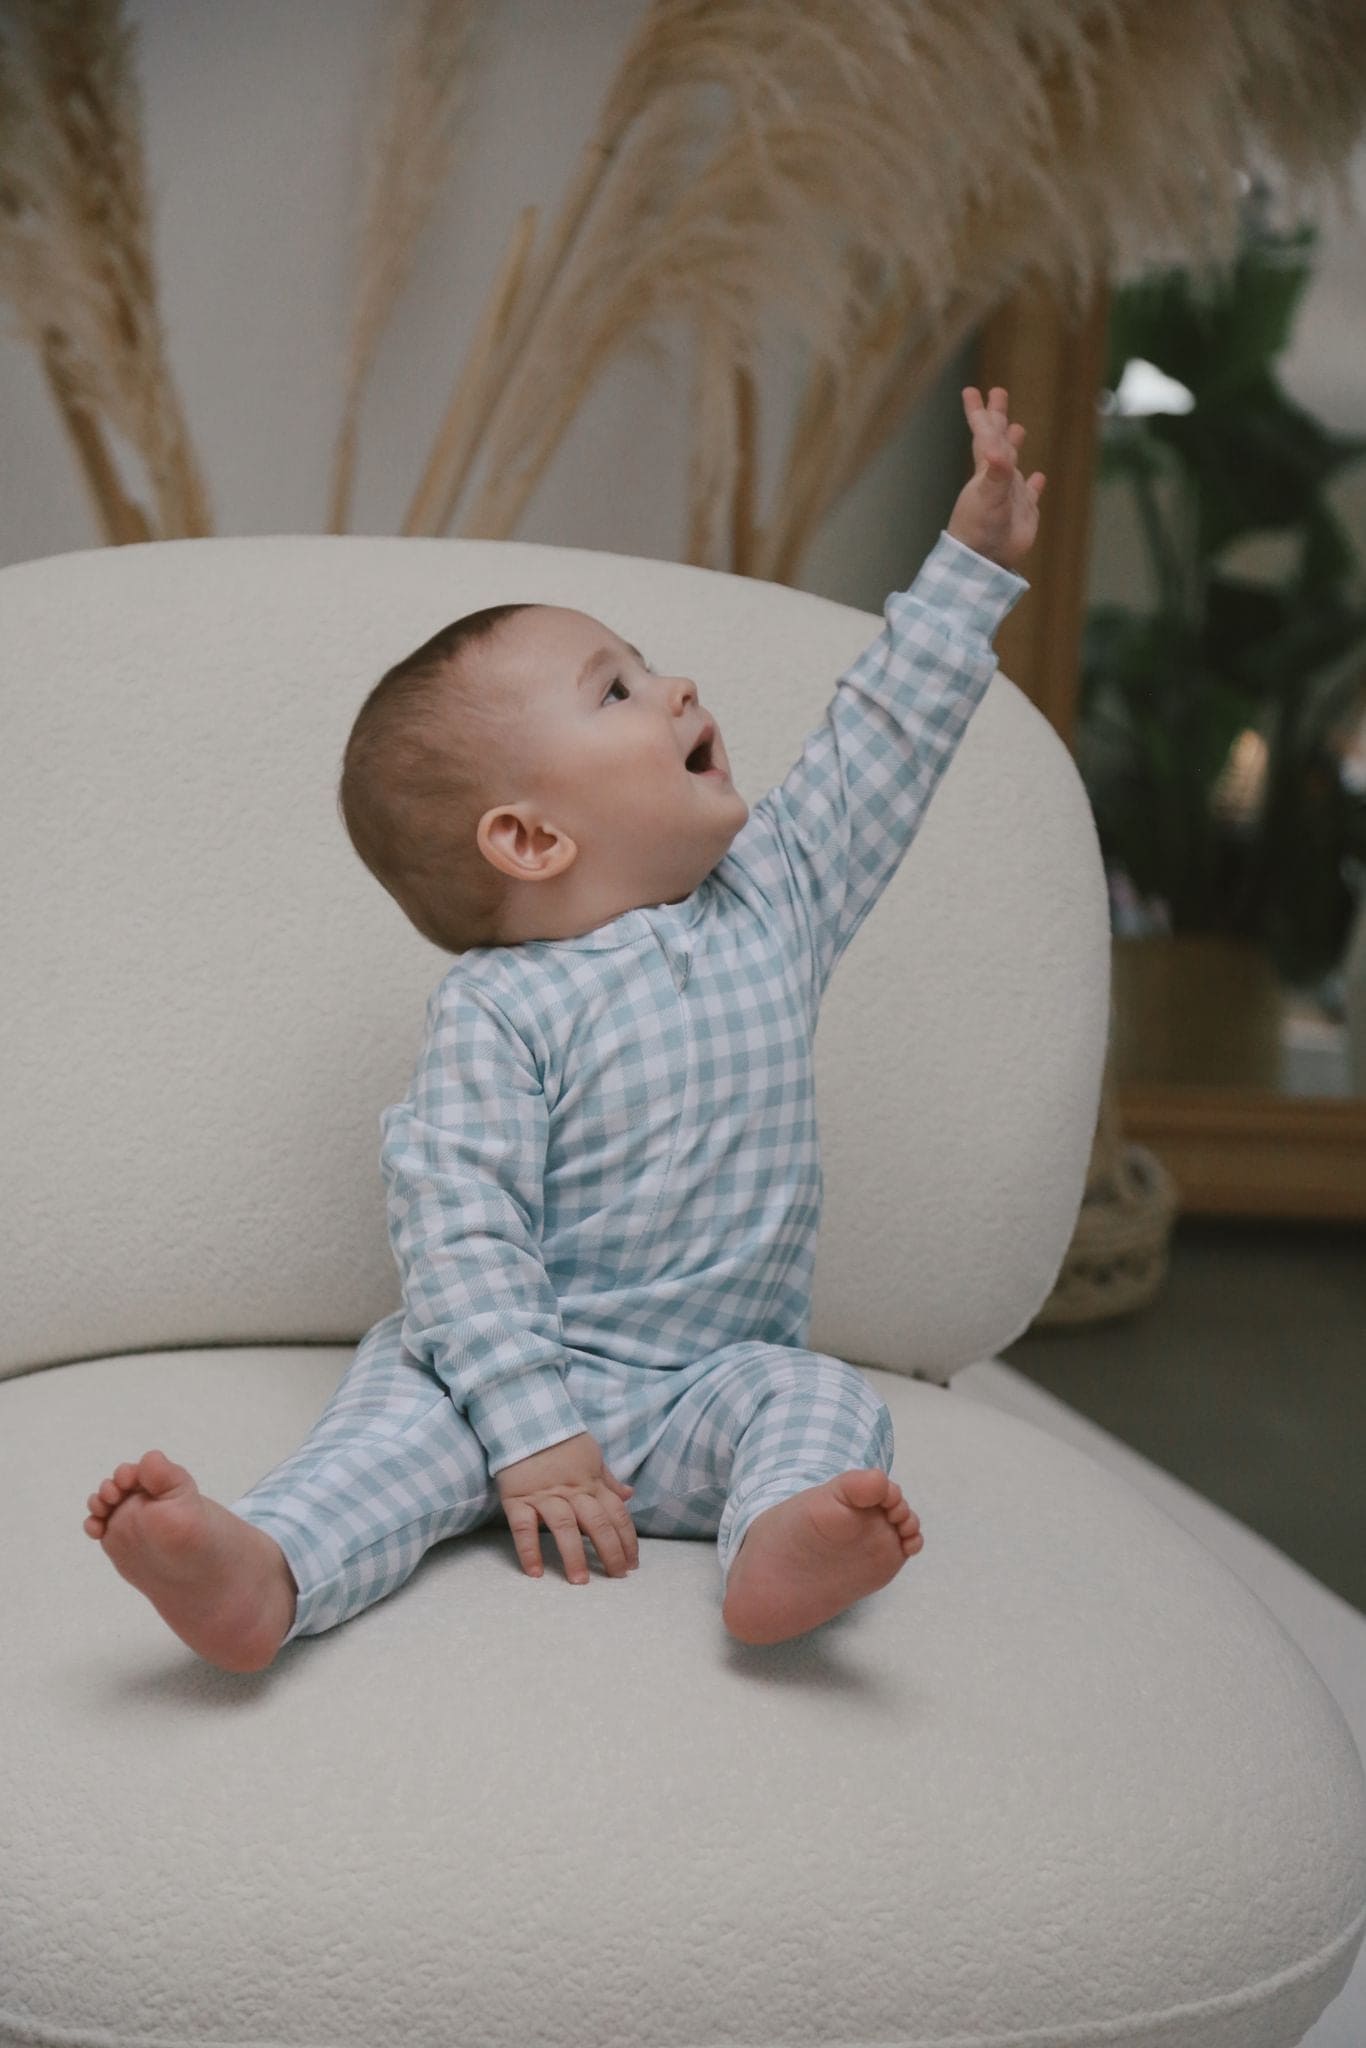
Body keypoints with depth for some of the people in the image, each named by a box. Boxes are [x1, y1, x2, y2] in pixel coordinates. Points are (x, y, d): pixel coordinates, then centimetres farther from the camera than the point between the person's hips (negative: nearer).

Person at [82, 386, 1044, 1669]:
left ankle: (782, 1545, -53)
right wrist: (531, 1439, -26)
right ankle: (263, 1573, -50)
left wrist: (974, 558, 17)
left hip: (719, 1385, 4)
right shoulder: (496, 1010, -12)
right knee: (410, 1387, -29)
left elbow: (883, 740, 14)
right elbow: (459, 1232, -18)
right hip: (537, 1372, -3)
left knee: (821, 1397, -25)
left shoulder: (771, 900, 6)